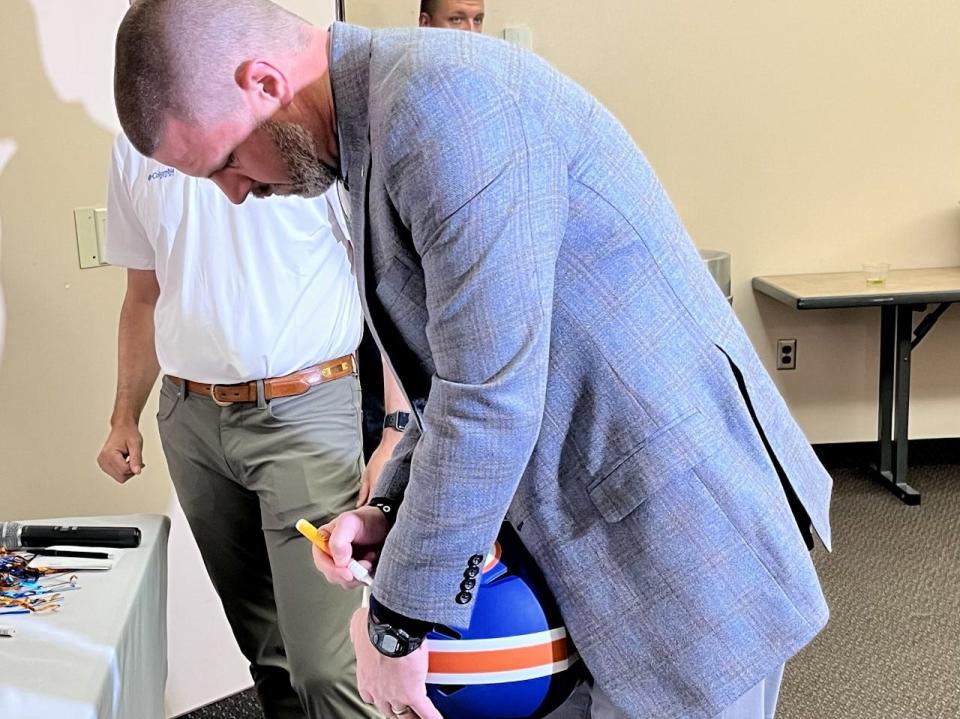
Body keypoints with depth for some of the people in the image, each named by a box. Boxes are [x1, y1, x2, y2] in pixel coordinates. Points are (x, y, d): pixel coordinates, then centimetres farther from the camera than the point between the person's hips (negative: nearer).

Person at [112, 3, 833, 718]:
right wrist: (391, 509, 5)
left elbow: (492, 399, -25)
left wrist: (396, 622, -14)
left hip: (689, 542, -9)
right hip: (600, 527, 9)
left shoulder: (448, 95, -22)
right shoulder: (378, 126, 9)